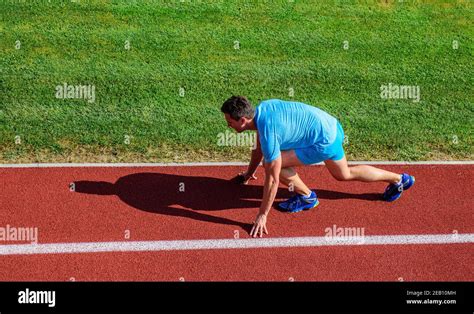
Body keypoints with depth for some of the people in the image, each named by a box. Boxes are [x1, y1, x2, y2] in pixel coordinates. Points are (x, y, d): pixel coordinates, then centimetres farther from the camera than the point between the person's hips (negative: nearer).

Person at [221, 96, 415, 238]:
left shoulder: (268, 132, -27)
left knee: (272, 165, -13)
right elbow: (258, 149, 19)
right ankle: (400, 179, 40)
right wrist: (249, 173, 32)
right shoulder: (261, 109, 0)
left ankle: (306, 197, 10)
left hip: (324, 139, -10)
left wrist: (262, 216, -16)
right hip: (329, 124, 10)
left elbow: (272, 179, -23)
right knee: (344, 175, 29)